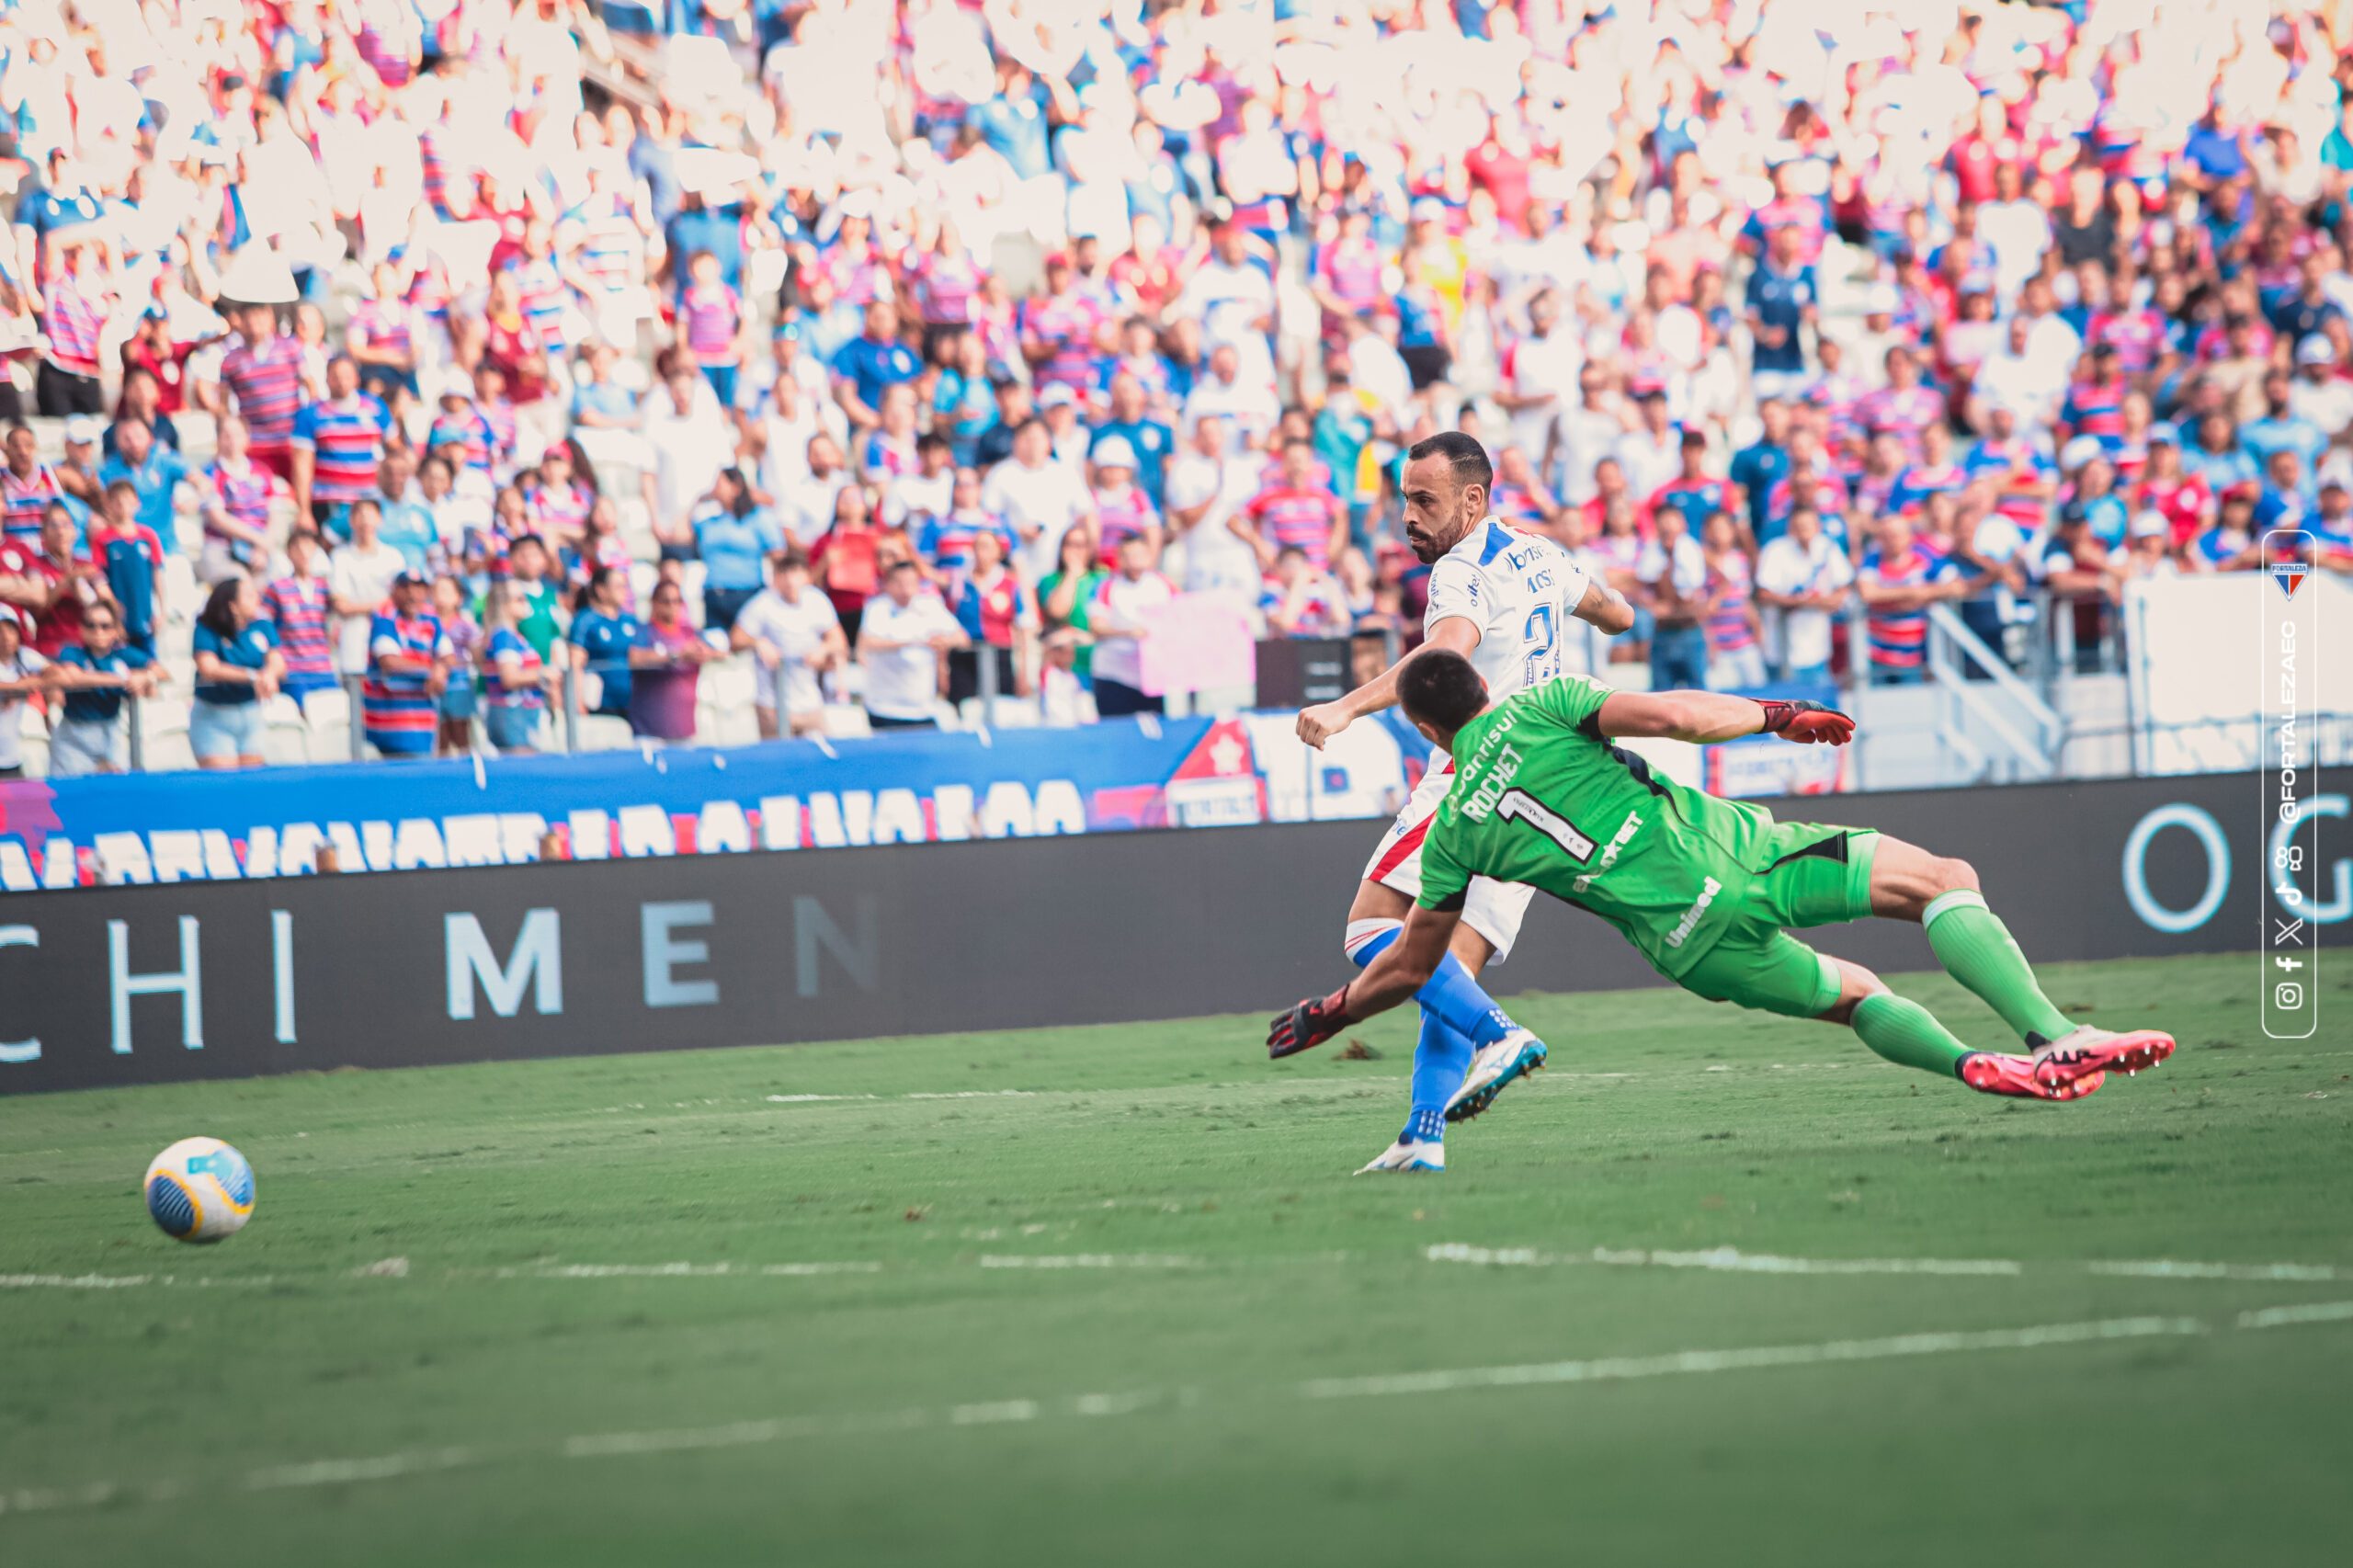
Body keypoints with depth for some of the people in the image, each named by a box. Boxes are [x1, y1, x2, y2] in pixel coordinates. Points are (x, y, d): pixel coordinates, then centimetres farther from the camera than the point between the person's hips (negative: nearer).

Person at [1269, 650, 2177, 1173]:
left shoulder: (1454, 832, 14)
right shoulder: (1541, 708, 8)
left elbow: (1411, 964, 19)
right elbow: (1675, 717, -6)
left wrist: (1329, 1013, 35)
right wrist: (1776, 715, 9)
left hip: (1684, 943, 2)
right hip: (1731, 850, -2)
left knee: (1855, 996, 25)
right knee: (1943, 881, 5)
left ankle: (1974, 1064, -3)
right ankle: (2055, 1038, -16)